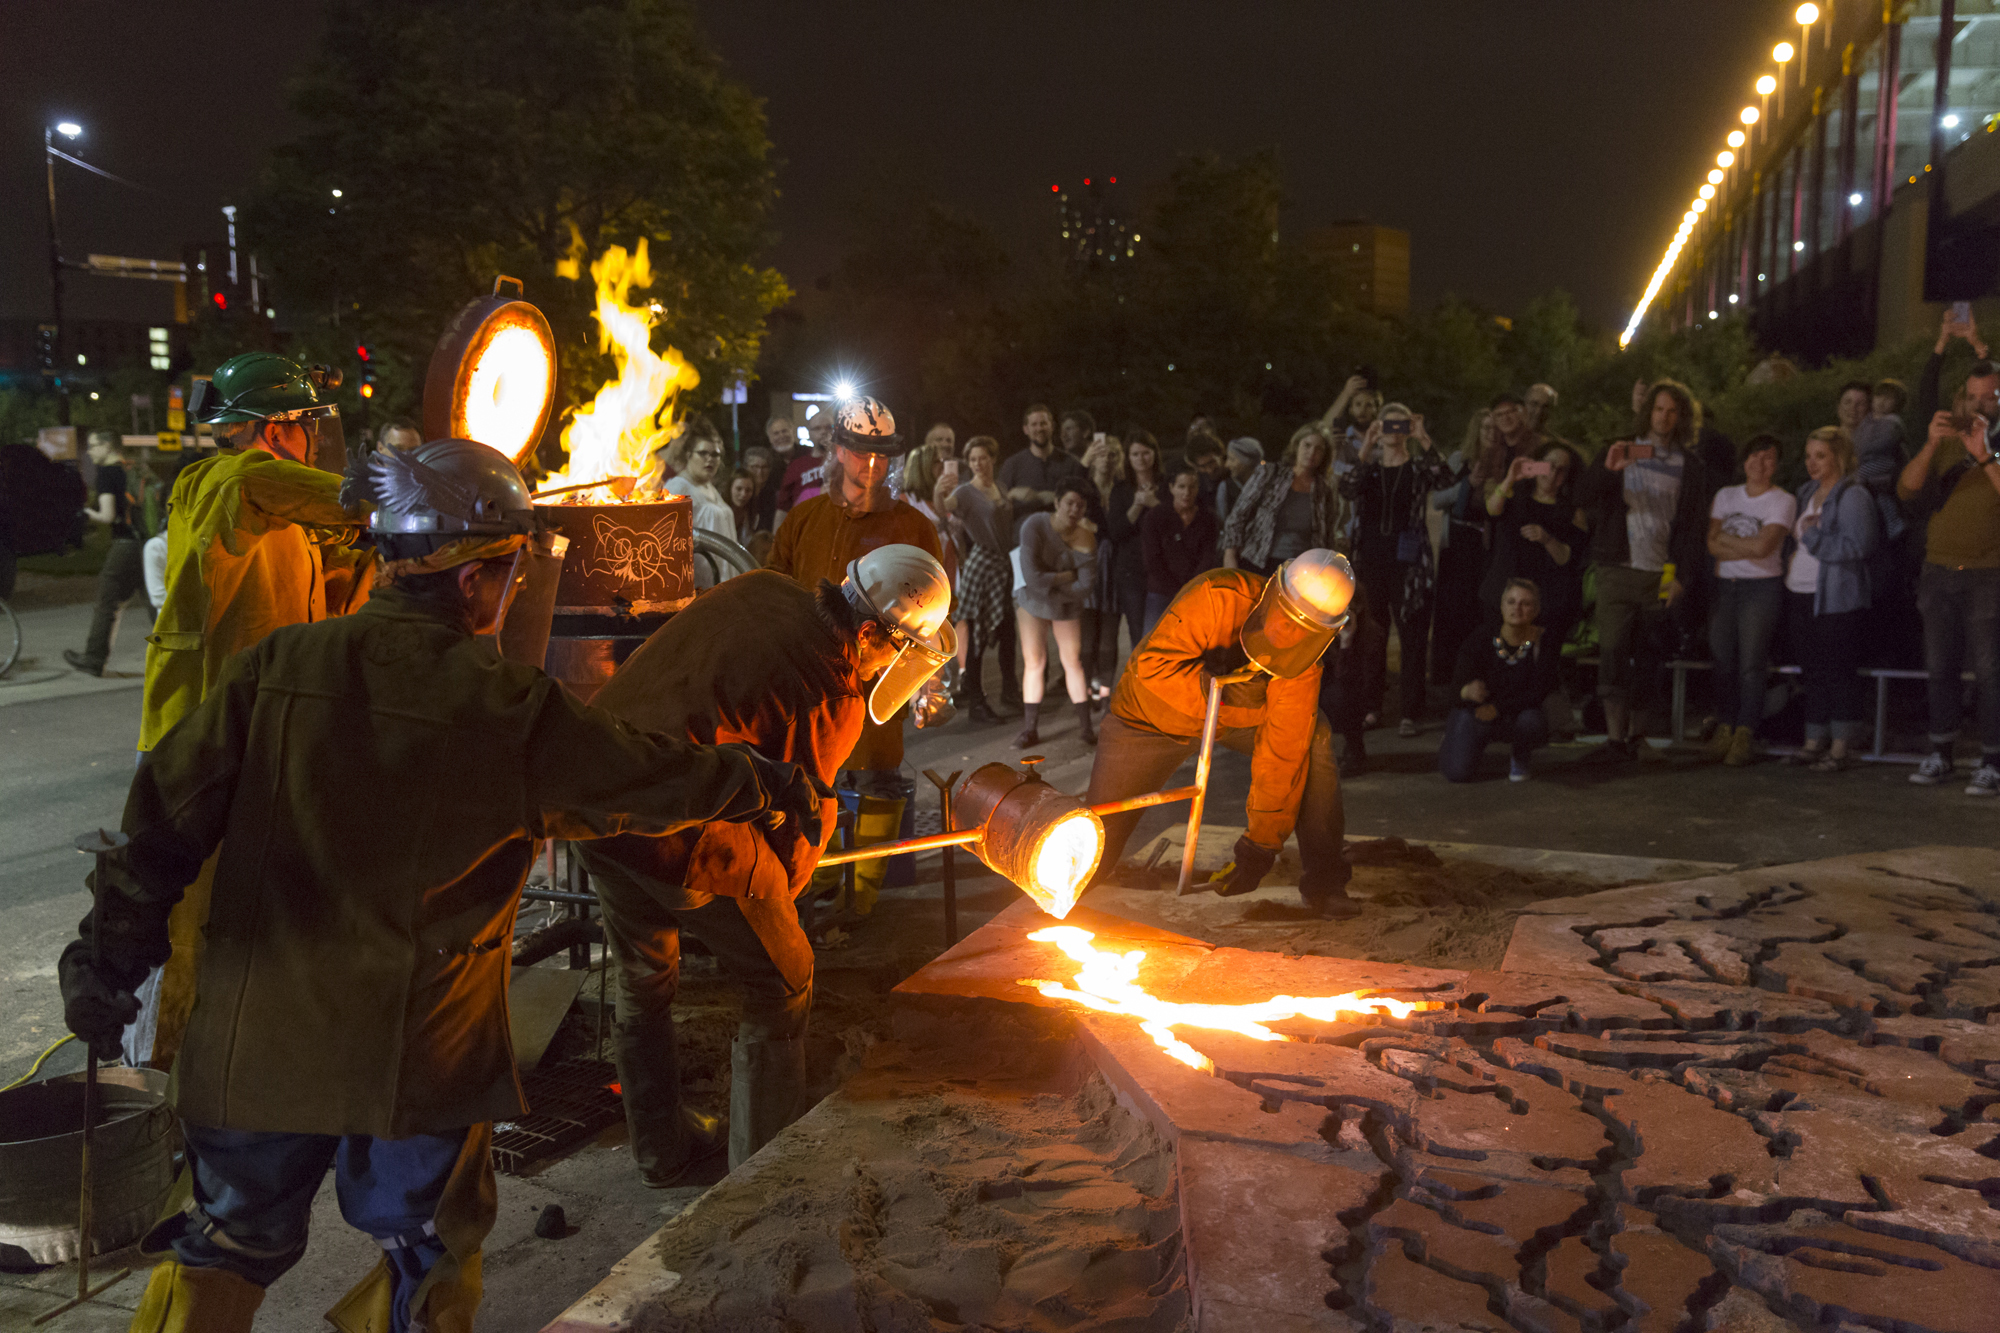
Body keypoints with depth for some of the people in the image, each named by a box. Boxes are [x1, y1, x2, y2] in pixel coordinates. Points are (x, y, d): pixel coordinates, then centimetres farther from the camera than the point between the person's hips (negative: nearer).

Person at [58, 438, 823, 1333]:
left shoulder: (277, 665, -7)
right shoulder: (512, 712, -15)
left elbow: (170, 815, -3)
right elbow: (661, 780, -4)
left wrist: (110, 952, 8)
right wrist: (775, 790, 13)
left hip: (258, 1034, 4)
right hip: (419, 1055, -3)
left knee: (227, 1244, 25)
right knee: (430, 1251, 21)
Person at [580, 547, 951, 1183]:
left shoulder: (758, 588, 4)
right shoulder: (833, 696, -14)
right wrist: (782, 887, 18)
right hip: (682, 833, -8)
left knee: (642, 975, 25)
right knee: (780, 985, 14)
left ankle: (661, 1151, 43)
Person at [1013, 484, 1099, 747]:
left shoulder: (1086, 538, -13)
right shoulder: (1035, 526, -20)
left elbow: (1085, 586, -17)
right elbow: (1032, 575, -28)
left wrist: (1050, 582, -19)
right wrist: (1068, 577, -20)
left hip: (1068, 606, 2)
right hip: (1032, 602, -2)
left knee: (1073, 661, 1)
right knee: (1033, 662, -2)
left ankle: (1085, 725, 11)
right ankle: (1030, 728, 7)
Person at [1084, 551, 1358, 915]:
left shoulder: (1303, 665, -24)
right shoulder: (1218, 597, -34)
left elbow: (1283, 749, -25)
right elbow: (1152, 663, -33)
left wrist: (1260, 844, -25)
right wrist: (1216, 687, -45)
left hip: (1239, 717, 3)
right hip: (1153, 715, -3)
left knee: (1313, 741, -21)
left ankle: (1322, 882, -11)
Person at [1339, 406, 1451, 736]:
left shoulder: (1417, 468, 5)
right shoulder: (1368, 467, 11)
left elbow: (1439, 477, -18)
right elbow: (1349, 488, -12)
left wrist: (1423, 439, -30)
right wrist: (1366, 448, -24)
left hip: (1408, 563, -2)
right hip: (1370, 560, 2)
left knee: (1412, 639, -2)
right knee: (1370, 637, 6)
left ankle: (1410, 712, 2)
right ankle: (1370, 706, 15)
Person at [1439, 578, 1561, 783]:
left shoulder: (1544, 644, -15)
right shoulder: (1480, 642, -16)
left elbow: (1539, 691, -19)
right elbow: (1459, 681, -23)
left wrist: (1498, 707, -33)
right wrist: (1468, 690, -49)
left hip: (1516, 715, 0)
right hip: (1474, 713, 0)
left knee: (1532, 721, -36)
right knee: (1458, 773, -18)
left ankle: (1519, 760, 2)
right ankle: (1452, 743, 21)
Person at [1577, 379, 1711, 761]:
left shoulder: (1690, 466, 10)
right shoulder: (1619, 452, 9)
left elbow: (1696, 525, 8)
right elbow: (1584, 496, -4)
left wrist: (1683, 575, -3)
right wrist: (1607, 470, -24)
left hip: (1662, 575, 1)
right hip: (1618, 570, -1)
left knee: (1648, 659, 3)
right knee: (1613, 653, -8)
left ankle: (1637, 735, 12)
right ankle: (1615, 737, -7)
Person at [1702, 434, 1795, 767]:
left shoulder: (1783, 501, 1)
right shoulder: (1725, 496, 14)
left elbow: (1763, 546, -13)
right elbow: (1712, 545, 3)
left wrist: (1724, 537, -1)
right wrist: (1749, 549, -8)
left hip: (1762, 588, -4)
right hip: (1724, 586, 4)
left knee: (1751, 662, -10)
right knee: (1722, 660, -3)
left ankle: (1745, 733, -5)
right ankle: (1724, 729, 4)